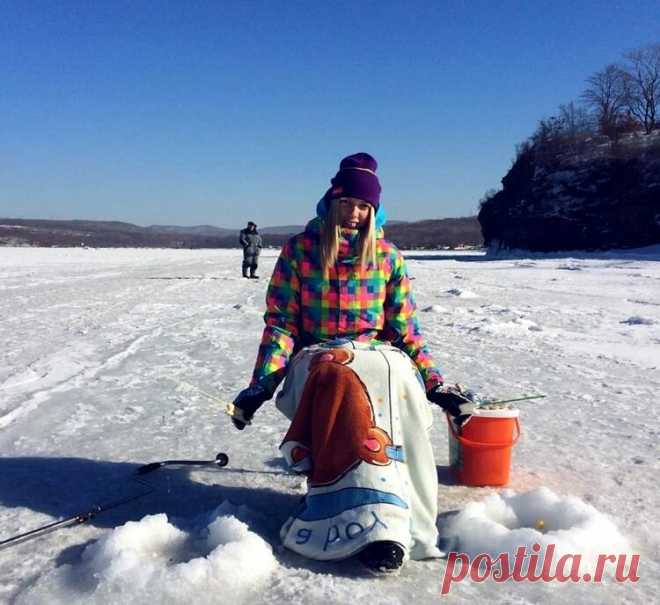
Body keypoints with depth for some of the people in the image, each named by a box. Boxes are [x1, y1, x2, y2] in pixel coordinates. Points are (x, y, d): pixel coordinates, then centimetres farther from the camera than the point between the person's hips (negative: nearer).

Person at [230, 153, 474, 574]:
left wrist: (436, 385, 0)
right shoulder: (300, 249, 6)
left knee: (392, 378, -36)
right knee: (341, 378, -39)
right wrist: (261, 383, -10)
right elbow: (281, 323, 2)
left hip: (378, 354, 2)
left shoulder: (388, 257, 10)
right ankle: (379, 521, -44)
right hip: (315, 356, -1)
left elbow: (406, 330, 10)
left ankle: (386, 518, -36)